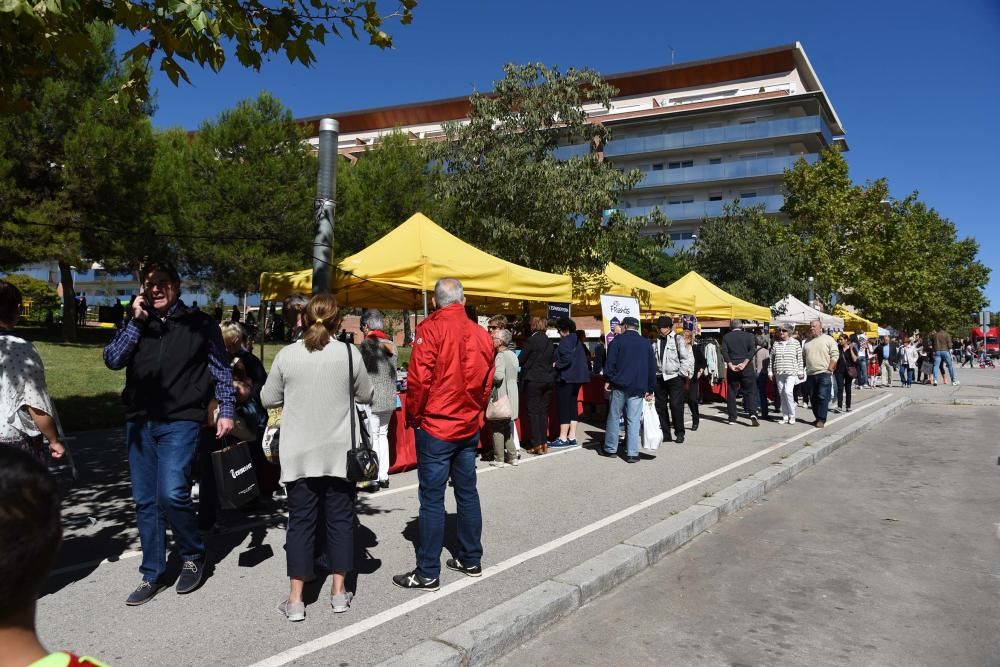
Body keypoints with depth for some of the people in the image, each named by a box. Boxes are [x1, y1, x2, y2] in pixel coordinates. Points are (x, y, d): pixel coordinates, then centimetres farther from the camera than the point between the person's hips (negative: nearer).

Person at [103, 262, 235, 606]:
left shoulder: (199, 324, 1)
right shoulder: (137, 323, 11)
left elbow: (221, 370, 3)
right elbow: (112, 359, -1)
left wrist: (226, 411, -5)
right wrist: (136, 322, -7)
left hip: (180, 422, -4)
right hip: (139, 423, 5)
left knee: (172, 493, -18)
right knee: (145, 501, 9)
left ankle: (193, 555, 8)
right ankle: (152, 575, 22)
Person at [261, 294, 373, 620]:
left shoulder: (287, 355, -6)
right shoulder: (349, 353, -7)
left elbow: (268, 399, 3)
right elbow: (366, 396, 5)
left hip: (300, 453, 0)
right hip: (340, 451, 0)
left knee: (301, 520, 7)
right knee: (340, 518, 11)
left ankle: (295, 599, 11)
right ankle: (339, 592, 18)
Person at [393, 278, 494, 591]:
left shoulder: (431, 329, -13)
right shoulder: (481, 334, 2)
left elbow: (419, 379, -16)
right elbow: (487, 381, 7)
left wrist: (413, 416, -2)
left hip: (436, 427, -5)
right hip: (469, 427, 6)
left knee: (432, 499, -1)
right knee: (467, 493, 15)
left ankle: (428, 573, 6)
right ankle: (471, 560, 26)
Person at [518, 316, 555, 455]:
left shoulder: (531, 340, -11)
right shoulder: (549, 342, 8)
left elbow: (521, 360, -5)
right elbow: (553, 360, 14)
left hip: (533, 380, -6)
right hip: (548, 380, 6)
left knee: (533, 411, -1)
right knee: (543, 411, 11)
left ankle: (536, 444, -3)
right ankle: (544, 443, 13)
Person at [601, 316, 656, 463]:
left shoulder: (618, 340, 0)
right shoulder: (646, 343, 11)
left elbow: (610, 362, -7)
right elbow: (652, 367, 11)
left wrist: (608, 380, 1)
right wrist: (651, 389, 14)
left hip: (620, 385, -2)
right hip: (638, 388, 2)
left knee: (614, 417, 7)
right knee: (633, 420, 1)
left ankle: (610, 449, 13)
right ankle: (632, 453, -1)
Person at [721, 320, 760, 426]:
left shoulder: (726, 337, 5)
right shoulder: (748, 335, 4)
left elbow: (724, 352, -6)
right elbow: (752, 350, -9)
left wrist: (730, 365, -9)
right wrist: (744, 363, -14)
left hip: (732, 368, 1)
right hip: (747, 368, -1)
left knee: (731, 393, 8)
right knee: (750, 391, 3)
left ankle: (732, 418, 9)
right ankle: (753, 414, -15)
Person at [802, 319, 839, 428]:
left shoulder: (828, 340, 0)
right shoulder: (807, 342, 16)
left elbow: (835, 355, -6)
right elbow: (803, 357, 21)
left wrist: (830, 369, -12)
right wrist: (803, 369, 11)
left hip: (824, 373, -6)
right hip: (810, 374, 6)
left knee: (823, 397, -8)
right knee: (813, 398, 9)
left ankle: (821, 419, -4)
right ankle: (818, 418, 20)